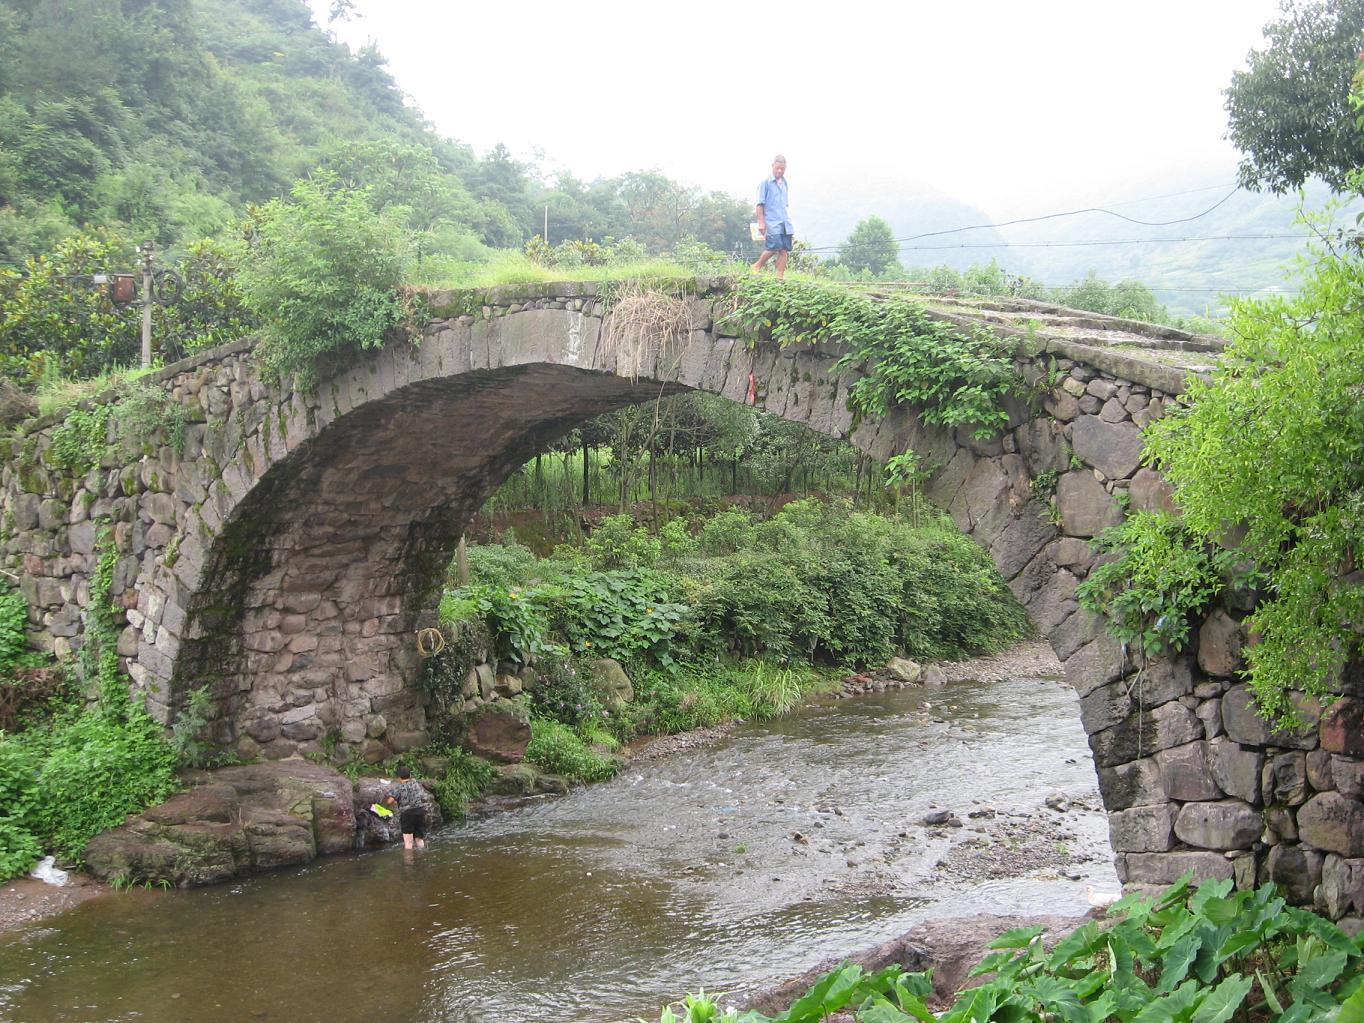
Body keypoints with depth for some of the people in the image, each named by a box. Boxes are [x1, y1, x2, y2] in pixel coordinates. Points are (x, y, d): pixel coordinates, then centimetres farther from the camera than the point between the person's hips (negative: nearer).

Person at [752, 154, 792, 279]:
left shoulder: (784, 183, 18)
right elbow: (760, 204, -4)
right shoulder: (766, 182, -1)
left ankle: (780, 277, 1)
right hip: (771, 222, -6)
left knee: (784, 250, -1)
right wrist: (761, 222, -9)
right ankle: (757, 266, 5)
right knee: (774, 247, -16)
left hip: (785, 222, 6)